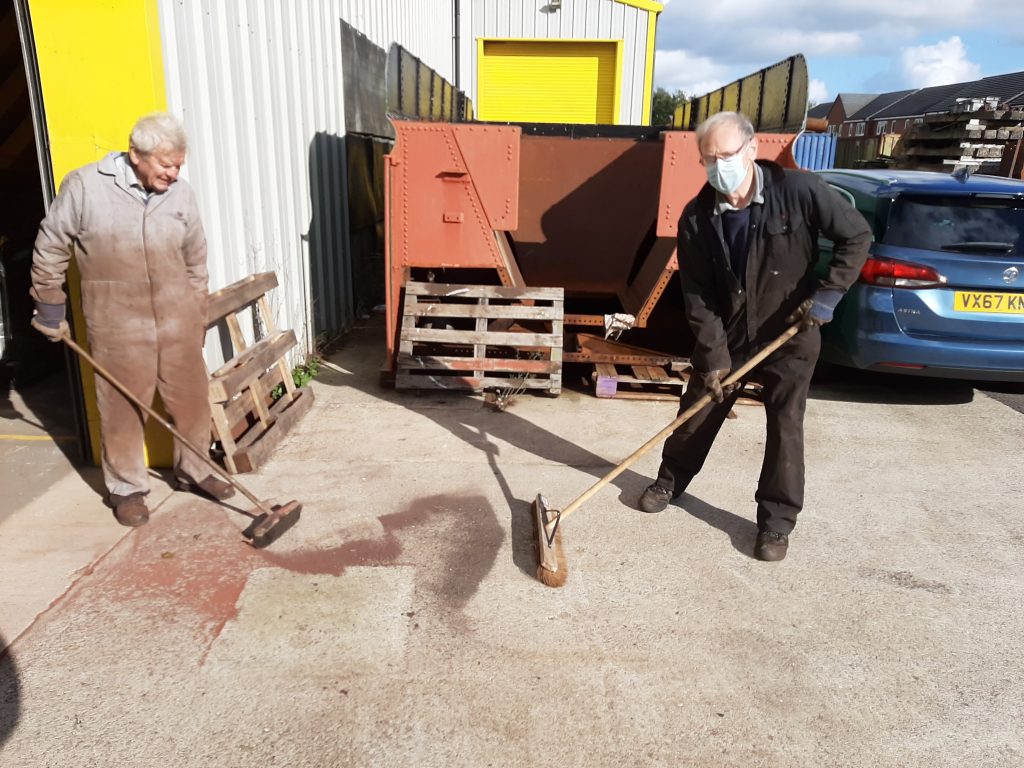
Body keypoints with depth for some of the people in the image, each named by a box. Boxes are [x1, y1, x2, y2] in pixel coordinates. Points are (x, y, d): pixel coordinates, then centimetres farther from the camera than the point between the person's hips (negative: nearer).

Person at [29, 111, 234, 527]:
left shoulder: (181, 195, 1)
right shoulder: (84, 185, -8)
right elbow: (50, 248, 2)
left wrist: (197, 318, 12)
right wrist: (49, 306, 5)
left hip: (177, 321, 3)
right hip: (118, 327, -3)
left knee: (192, 399, 11)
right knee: (123, 408, 7)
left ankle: (193, 471, 31)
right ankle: (127, 488, 24)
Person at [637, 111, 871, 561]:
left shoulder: (798, 191, -18)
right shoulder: (697, 219, -12)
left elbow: (857, 236, -7)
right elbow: (697, 296, -10)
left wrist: (828, 293, -15)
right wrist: (713, 356, -15)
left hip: (790, 336, -2)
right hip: (726, 335, 2)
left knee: (785, 428, 0)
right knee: (696, 414, 13)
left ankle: (777, 521, 16)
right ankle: (670, 480, 38)